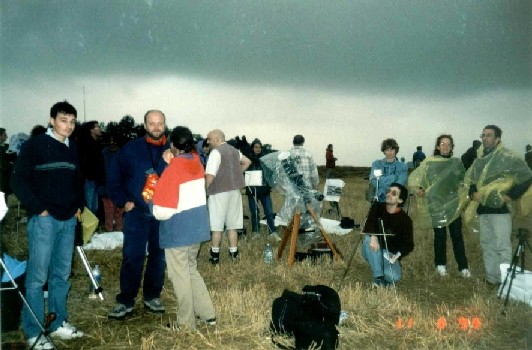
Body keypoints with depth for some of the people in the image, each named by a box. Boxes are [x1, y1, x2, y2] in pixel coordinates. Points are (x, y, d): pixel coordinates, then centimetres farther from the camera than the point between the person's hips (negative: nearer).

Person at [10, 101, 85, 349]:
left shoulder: (72, 149, 13)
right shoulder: (35, 145, -4)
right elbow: (18, 181, -7)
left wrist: (78, 205, 11)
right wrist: (39, 208, -11)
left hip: (69, 219, 6)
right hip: (44, 219, -6)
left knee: (61, 274, 13)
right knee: (37, 275, -2)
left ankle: (58, 323, 25)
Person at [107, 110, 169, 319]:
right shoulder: (131, 149, 1)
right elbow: (114, 177, 5)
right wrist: (123, 201, -1)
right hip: (136, 213, -1)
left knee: (159, 256, 11)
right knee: (132, 257, 1)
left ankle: (152, 297, 27)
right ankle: (125, 301, 14)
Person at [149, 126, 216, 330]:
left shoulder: (173, 170, -18)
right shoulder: (196, 162, 1)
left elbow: (162, 212, -21)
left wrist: (152, 198, -1)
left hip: (177, 231, -7)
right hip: (197, 227, 7)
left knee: (180, 276, 7)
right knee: (191, 270, 22)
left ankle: (186, 324, 19)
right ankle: (208, 314, 25)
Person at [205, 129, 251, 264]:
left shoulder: (216, 152, -13)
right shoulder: (234, 150, 10)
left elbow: (210, 176, -21)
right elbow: (247, 162, 25)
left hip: (219, 192, -7)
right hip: (234, 190, 7)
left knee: (216, 226, 3)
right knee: (232, 225, 12)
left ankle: (215, 255, 11)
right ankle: (233, 253, 17)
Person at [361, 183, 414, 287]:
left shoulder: (405, 219, -8)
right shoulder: (377, 207, -3)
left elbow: (409, 244, -8)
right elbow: (369, 224, -17)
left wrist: (398, 255, -25)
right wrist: (373, 236, -38)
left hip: (389, 253, -2)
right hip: (372, 251, 2)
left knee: (394, 278, -30)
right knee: (369, 239, -34)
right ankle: (378, 277, -28)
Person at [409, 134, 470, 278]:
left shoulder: (457, 163, 7)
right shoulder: (429, 162, -2)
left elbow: (462, 184, 14)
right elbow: (414, 176, -2)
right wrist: (417, 188, -18)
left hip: (453, 205, 2)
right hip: (436, 205, -2)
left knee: (457, 235, 3)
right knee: (440, 236, 5)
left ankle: (463, 267, 11)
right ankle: (441, 265, 19)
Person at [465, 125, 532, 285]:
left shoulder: (507, 157, -10)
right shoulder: (479, 159, 11)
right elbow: (469, 178, 22)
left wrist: (512, 195, -11)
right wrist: (473, 193, 4)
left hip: (500, 208, -7)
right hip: (482, 209, 7)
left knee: (502, 246, -5)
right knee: (487, 244, 14)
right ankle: (491, 278, 25)